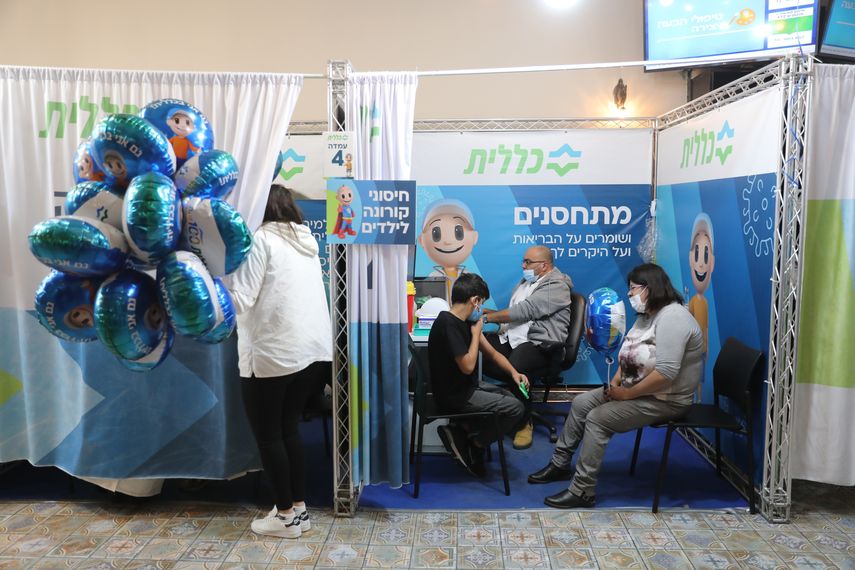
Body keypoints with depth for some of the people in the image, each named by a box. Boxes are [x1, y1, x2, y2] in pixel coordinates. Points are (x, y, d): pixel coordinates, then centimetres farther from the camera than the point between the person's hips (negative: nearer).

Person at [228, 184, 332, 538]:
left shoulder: (262, 239, -7)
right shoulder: (306, 240, 13)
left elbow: (241, 300, -11)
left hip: (272, 354, -7)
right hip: (313, 350, 7)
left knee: (268, 435, 8)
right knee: (289, 429, 18)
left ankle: (286, 515, 16)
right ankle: (299, 508, 23)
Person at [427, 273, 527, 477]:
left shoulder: (464, 322, 6)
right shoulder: (448, 324, -23)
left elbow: (492, 353, 12)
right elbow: (467, 366, -25)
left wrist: (513, 372, -1)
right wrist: (476, 333, -14)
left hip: (467, 387, 10)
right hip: (454, 396, -10)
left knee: (513, 397, 19)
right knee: (516, 408, -13)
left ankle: (462, 432, 11)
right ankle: (474, 445, 3)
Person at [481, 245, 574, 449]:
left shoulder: (557, 286, -8)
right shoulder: (526, 281, 22)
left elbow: (525, 311, -18)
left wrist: (487, 317, -15)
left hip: (539, 342, -8)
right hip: (511, 336, 8)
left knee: (515, 369, -38)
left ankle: (524, 423, -15)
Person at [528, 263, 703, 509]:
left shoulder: (672, 318, -25)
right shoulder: (647, 315, 8)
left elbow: (666, 372, -32)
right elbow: (630, 354, 14)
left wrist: (627, 393, -23)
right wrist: (615, 381, -4)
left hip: (665, 400, -10)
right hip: (635, 389, 10)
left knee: (597, 419, -19)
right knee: (581, 403, 4)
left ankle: (581, 491, -11)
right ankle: (560, 463, 16)